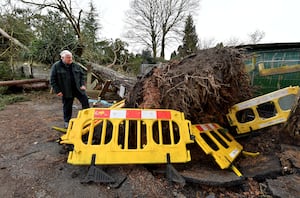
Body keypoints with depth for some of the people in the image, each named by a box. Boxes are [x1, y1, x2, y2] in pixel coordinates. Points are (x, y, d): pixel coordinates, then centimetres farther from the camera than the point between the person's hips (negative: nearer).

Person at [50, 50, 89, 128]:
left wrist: (82, 84, 1)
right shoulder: (56, 66, -7)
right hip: (66, 91, -3)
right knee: (67, 106, 8)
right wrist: (58, 91, -10)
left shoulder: (76, 65, 4)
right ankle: (67, 121, 27)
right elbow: (53, 80, -5)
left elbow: (81, 75, 15)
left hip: (78, 88, 3)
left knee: (85, 101, 3)